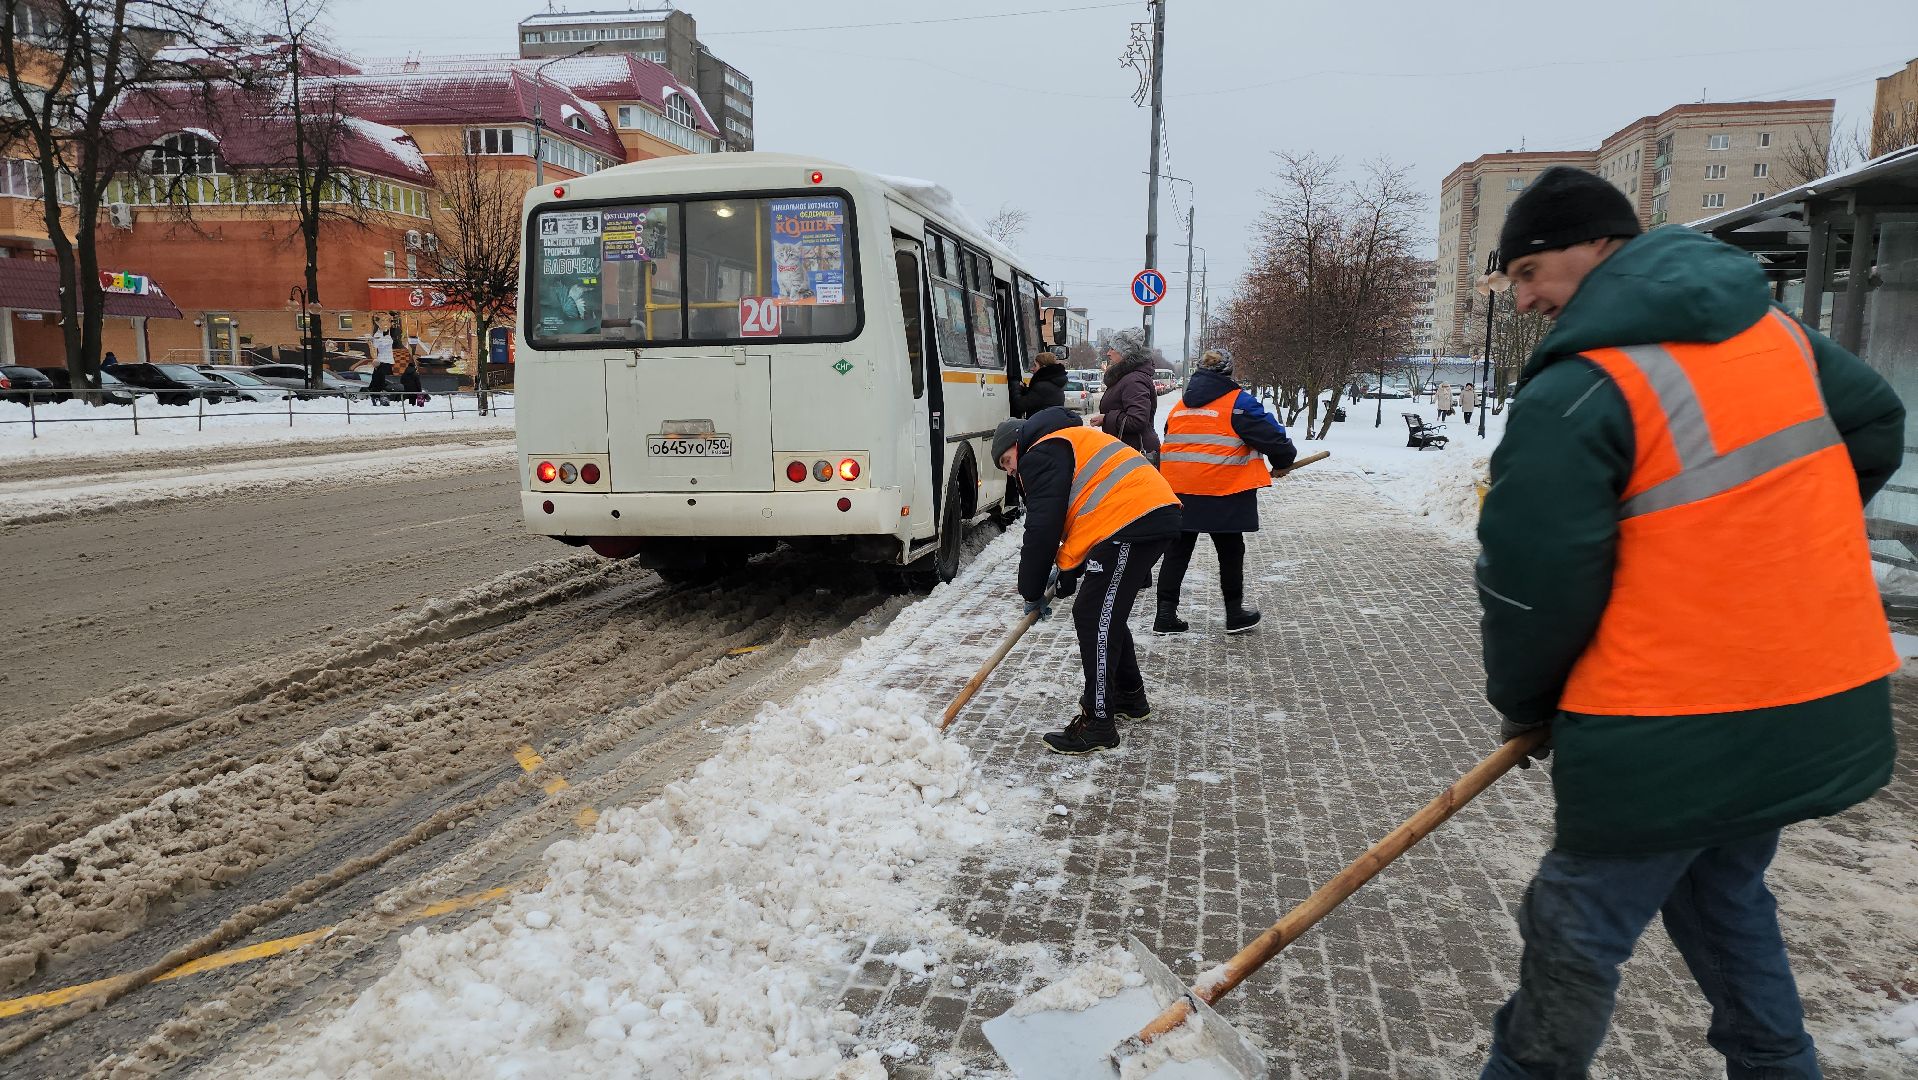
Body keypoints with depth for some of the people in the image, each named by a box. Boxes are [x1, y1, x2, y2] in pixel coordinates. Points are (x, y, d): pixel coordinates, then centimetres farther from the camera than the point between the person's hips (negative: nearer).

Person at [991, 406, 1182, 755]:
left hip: (1132, 522, -10)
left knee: (1094, 618, -6)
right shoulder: (1068, 441, 30)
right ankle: (1130, 698, 34)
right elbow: (1079, 516, 28)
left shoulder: (1041, 454, -2)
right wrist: (1068, 575, 21)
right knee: (1107, 614, 20)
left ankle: (1098, 723, -3)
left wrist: (1032, 591, 1)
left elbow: (1043, 528, -8)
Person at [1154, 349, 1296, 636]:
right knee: (1230, 553, 9)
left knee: (1178, 552, 10)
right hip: (1224, 493, -5)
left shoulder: (1179, 406, 14)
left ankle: (1166, 614, 9)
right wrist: (1284, 458, 12)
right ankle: (1235, 614, 19)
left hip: (1180, 491, 5)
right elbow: (1269, 435, -7)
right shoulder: (1238, 402, -5)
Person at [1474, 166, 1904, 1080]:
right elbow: (1876, 431, 21)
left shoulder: (1576, 391, -18)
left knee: (1575, 934, 6)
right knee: (1723, 894, 26)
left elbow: (1536, 583, -17)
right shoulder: (1777, 332, 6)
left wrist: (1523, 703, 1)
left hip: (1674, 735, -8)